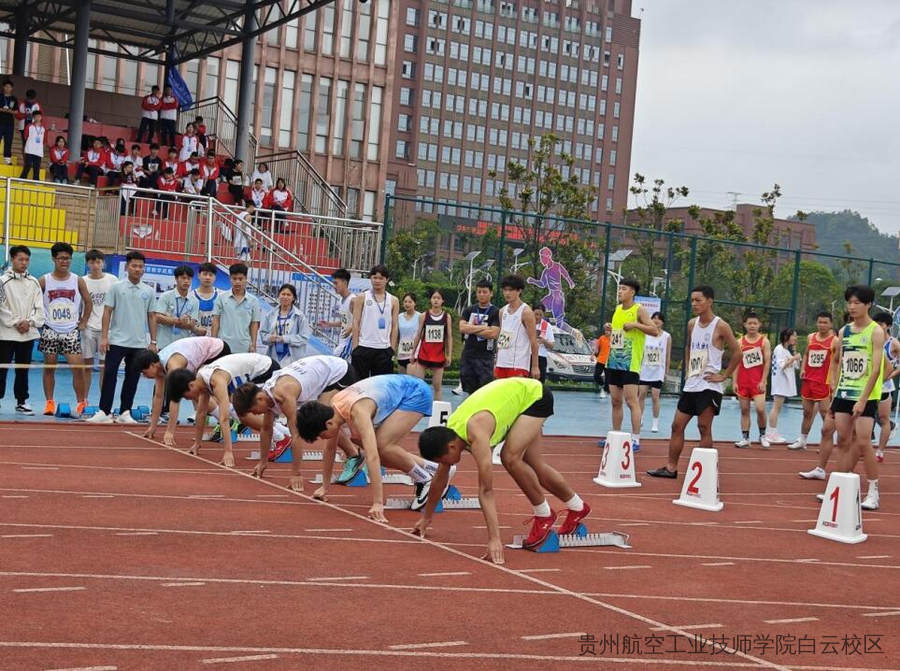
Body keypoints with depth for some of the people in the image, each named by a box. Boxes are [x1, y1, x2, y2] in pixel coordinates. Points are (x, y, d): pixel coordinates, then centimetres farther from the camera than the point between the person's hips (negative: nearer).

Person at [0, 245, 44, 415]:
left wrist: (30, 322, -8)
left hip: (28, 334, 4)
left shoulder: (34, 282, 8)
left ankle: (22, 402, 18)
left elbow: (39, 308, 7)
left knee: (23, 369, 10)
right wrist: (15, 323, -12)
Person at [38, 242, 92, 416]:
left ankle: (81, 402, 1)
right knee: (49, 367, 4)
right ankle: (49, 402, 13)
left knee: (77, 367, -7)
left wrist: (83, 322, 6)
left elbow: (88, 302, 12)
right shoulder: (44, 281, 0)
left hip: (71, 331, 0)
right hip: (50, 330, 0)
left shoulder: (78, 281, 3)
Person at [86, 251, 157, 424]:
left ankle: (125, 413, 13)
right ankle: (105, 412, -2)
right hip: (117, 341, -3)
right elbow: (107, 313, -1)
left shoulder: (148, 291, 7)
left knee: (132, 379, 6)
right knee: (109, 376, -6)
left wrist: (153, 341, 7)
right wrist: (104, 337, -8)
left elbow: (151, 317, 11)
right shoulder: (116, 288, 0)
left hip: (139, 344, 3)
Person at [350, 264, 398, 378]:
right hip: (363, 347, -2)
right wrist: (355, 347, -7)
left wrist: (392, 349, 1)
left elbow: (394, 326, 8)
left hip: (384, 349, 2)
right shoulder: (362, 298, 4)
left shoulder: (393, 301, 9)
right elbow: (356, 323, 0)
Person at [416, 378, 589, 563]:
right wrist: (426, 517, 11)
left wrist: (494, 539, -42)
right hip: (514, 393, 8)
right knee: (533, 465, 13)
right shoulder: (448, 433, -13)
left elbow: (486, 490, -40)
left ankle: (544, 515, -3)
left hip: (535, 395, -8)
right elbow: (440, 477, 3)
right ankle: (578, 508, 35)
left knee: (510, 458, -23)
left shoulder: (476, 432, -37)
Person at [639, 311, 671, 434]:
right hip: (645, 369, 1)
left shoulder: (667, 336, -1)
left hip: (658, 371, -1)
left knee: (655, 396, -3)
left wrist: (666, 372, 3)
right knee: (641, 395, 1)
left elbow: (668, 356, 4)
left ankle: (655, 423, 6)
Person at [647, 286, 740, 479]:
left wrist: (724, 376, -10)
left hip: (709, 385, -7)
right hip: (691, 384, 7)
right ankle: (671, 468, 15)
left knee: (704, 428, -5)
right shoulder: (692, 324, 10)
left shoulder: (720, 326, -10)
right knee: (677, 425, 8)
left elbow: (736, 352, -9)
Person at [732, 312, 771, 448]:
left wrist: (763, 381, -10)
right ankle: (745, 438, 9)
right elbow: (736, 363, 6)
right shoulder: (740, 342, 6)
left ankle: (763, 435, 8)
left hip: (758, 382, -3)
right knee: (744, 410, 4)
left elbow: (767, 362, -3)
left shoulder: (764, 341, 0)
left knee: (760, 409, -12)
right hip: (743, 381, 3)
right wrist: (734, 382, -1)